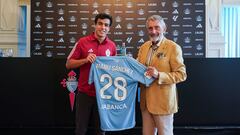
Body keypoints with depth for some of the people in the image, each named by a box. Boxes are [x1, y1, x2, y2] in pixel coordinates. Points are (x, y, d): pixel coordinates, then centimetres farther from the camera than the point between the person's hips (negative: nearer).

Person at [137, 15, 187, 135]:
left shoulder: (173, 47, -10)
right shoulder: (143, 47, 9)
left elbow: (181, 74, -13)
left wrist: (159, 75, -24)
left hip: (163, 102, -5)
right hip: (145, 101, 6)